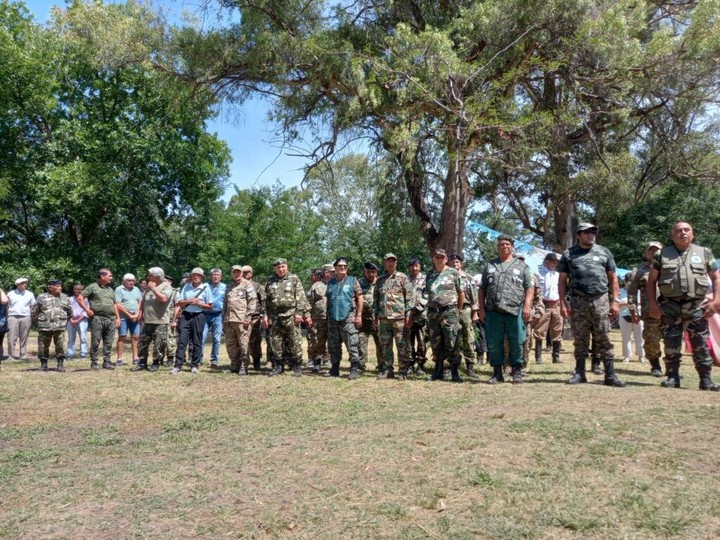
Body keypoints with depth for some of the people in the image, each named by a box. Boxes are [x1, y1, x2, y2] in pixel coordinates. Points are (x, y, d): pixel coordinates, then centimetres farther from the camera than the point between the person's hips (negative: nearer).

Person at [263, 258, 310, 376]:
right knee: (275, 342, 6)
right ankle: (278, 366, 17)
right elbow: (266, 301, 15)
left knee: (295, 342, -3)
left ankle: (297, 366, 5)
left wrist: (299, 313, -11)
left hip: (291, 315, -4)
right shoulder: (270, 282, 13)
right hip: (275, 317, 4)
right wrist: (266, 315, 8)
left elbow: (301, 297, -3)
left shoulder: (294, 279, 3)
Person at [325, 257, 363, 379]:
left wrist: (359, 315, -7)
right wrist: (327, 316, 13)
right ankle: (334, 370, 20)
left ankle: (355, 370, -1)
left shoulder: (352, 281, 2)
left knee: (352, 346, -6)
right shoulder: (331, 282, 15)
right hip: (332, 319, 5)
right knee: (333, 346, 10)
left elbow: (359, 298, -1)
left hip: (348, 319, -5)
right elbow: (327, 300, 18)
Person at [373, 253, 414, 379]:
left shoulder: (402, 278, 1)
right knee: (385, 345, 8)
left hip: (399, 317, -4)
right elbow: (375, 299, 17)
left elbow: (410, 297, -3)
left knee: (401, 345, -1)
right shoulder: (380, 280, 13)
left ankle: (403, 372, 6)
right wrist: (375, 316, 12)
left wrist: (409, 315, -10)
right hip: (383, 318, 4)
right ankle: (387, 371, 17)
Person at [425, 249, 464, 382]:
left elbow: (461, 293, 3)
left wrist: (458, 310, 4)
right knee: (436, 344, 9)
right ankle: (438, 371, 18)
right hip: (432, 312, 4)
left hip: (449, 311, -4)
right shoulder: (429, 274, 13)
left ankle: (455, 371, 0)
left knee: (452, 343, -7)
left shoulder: (453, 272, 1)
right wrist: (431, 308, 12)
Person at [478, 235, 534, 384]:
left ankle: (517, 371, 15)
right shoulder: (490, 265, 17)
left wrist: (527, 306, -8)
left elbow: (529, 287, 5)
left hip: (515, 311, -2)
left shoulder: (522, 266, 12)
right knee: (493, 343, 3)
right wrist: (481, 308, 6)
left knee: (516, 343, 1)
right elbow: (482, 289, 15)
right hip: (493, 311, 2)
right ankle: (497, 372, 14)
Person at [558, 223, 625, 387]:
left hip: (600, 301, 0)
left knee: (604, 340, 0)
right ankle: (580, 373, 13)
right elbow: (562, 280, 7)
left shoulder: (604, 252, 12)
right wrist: (563, 303, -1)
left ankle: (610, 375, 2)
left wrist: (615, 301, 3)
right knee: (580, 340, 5)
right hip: (578, 302, 0)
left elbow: (613, 278, 11)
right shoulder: (569, 254, 9)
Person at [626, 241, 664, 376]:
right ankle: (655, 367, 15)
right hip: (650, 312, -1)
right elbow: (631, 291, 7)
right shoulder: (639, 271, 9)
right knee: (651, 340, 0)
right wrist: (633, 310, -1)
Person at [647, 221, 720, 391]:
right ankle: (672, 377, 12)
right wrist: (652, 303, -3)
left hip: (697, 307, 0)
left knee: (701, 345, 3)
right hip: (670, 307, 0)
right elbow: (651, 281, 7)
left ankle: (706, 379, 11)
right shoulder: (662, 254, 7)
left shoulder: (704, 253, 8)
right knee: (671, 345, 3)